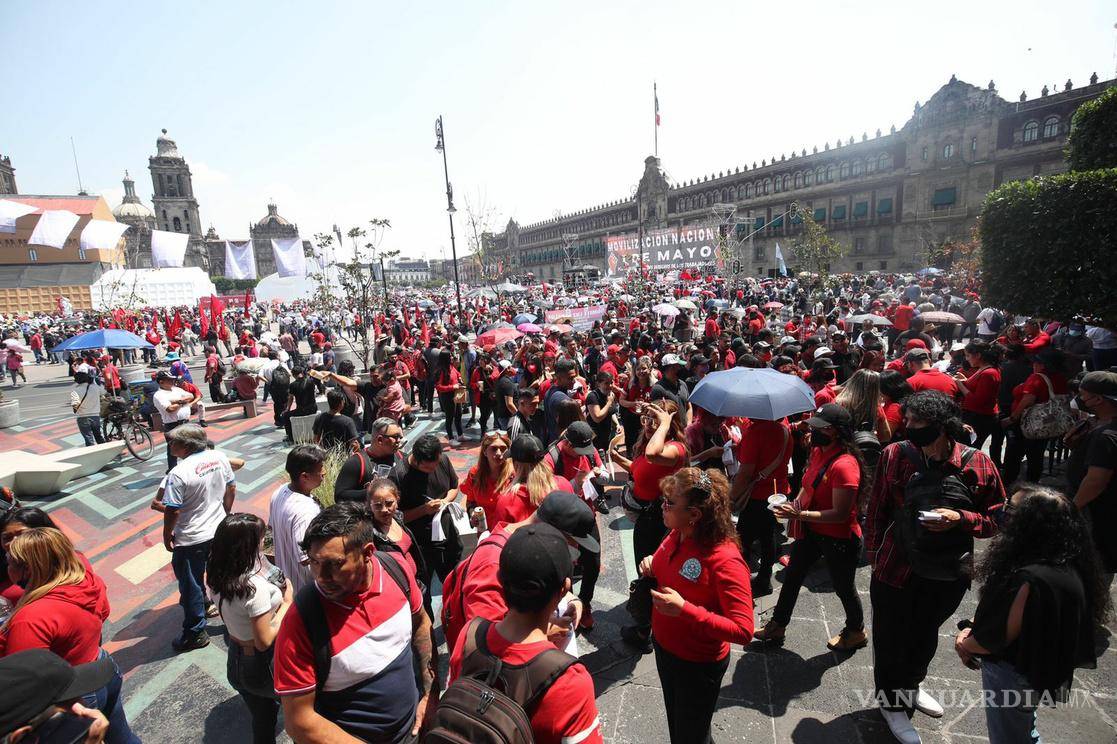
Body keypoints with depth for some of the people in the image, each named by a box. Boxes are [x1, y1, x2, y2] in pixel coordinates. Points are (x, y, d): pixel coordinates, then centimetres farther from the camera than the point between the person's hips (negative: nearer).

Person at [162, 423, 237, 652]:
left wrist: (167, 535, -1)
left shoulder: (179, 473, -25)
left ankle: (195, 634, 26)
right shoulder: (219, 458, -7)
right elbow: (231, 490, 4)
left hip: (191, 540, -6)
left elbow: (173, 511, -19)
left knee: (191, 586, 12)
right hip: (219, 531, 6)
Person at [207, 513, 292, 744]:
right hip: (262, 667, -7)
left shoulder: (216, 577, -11)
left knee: (262, 718, 27)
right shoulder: (255, 587, -35)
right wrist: (287, 603, -17)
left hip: (235, 662, 7)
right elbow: (264, 641, -26)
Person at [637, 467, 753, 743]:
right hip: (664, 647, 7)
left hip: (699, 665, -6)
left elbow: (743, 631, -32)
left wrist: (684, 609, -38)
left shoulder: (725, 561, -33)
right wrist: (651, 565, -13)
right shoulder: (675, 536, -12)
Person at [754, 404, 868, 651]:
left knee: (843, 588, 18)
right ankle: (777, 626, 36)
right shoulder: (817, 451, -4)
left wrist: (800, 515, -30)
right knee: (791, 577, 18)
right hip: (811, 530, 8)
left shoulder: (844, 465, -30)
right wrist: (796, 502, -4)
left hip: (838, 538, -8)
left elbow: (840, 514, -28)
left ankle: (856, 632, 47)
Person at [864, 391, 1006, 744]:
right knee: (891, 638, 12)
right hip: (896, 569, -2)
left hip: (949, 575, 2)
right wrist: (874, 553, 2)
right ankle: (892, 701, 39)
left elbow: (998, 519, -2)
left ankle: (910, 685, 54)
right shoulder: (894, 454, -13)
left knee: (926, 635, 26)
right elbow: (876, 510, -3)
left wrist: (960, 519, -21)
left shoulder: (978, 464, -12)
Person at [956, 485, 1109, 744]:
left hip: (1012, 678, -8)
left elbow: (997, 638, -25)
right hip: (1035, 672, 8)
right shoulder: (1064, 565, -6)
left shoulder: (1033, 581, -36)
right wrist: (973, 631, 0)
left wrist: (964, 643, -7)